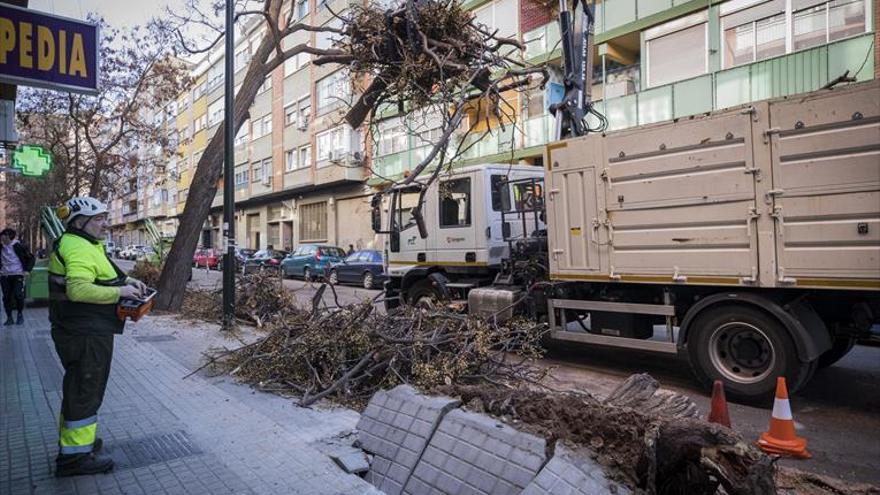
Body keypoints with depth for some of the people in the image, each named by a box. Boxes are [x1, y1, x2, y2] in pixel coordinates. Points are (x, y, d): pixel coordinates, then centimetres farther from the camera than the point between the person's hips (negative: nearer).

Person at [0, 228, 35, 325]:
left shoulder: (18, 246, -6)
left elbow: (31, 258, 0)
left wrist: (27, 270, -7)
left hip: (17, 275, -4)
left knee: (18, 295, -11)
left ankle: (20, 314, 10)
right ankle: (9, 318, 13)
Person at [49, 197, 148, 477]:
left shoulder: (85, 245, 15)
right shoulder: (79, 248, -19)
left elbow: (95, 278, 26)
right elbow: (78, 289, -32)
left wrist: (126, 281, 10)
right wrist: (119, 291, -25)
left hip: (85, 331, 11)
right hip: (86, 334, -11)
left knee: (78, 388, 23)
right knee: (86, 391, -1)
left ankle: (73, 440, 38)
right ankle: (74, 456, 10)